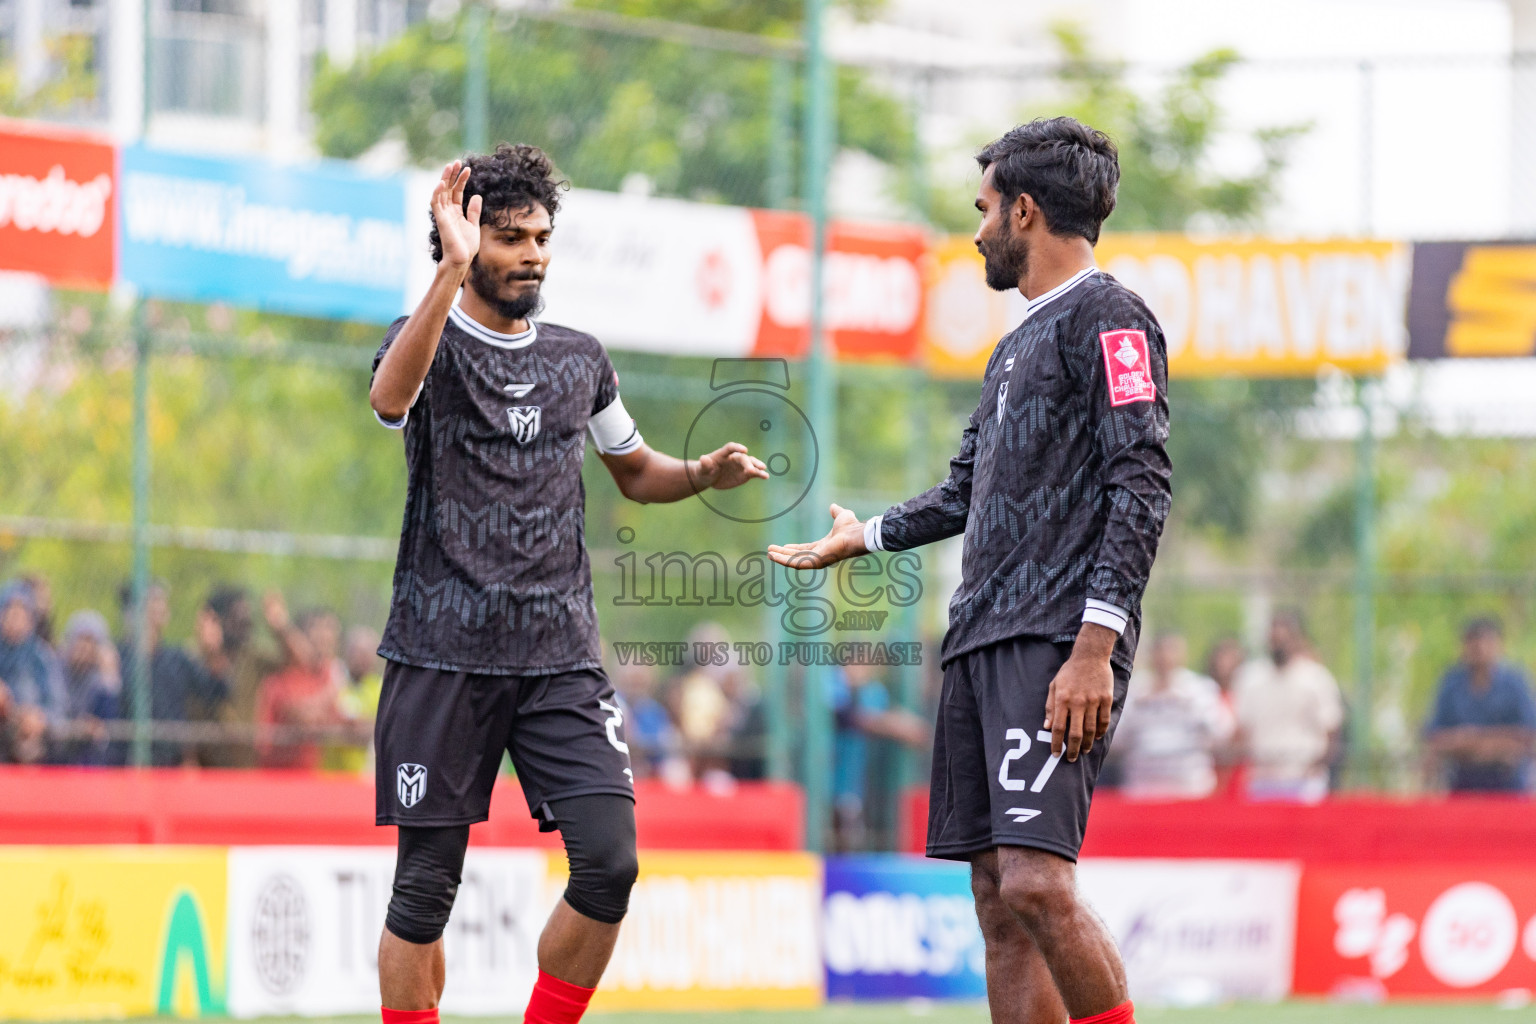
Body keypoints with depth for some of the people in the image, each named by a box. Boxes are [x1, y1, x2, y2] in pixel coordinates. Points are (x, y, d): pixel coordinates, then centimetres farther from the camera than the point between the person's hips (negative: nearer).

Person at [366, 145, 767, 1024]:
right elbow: (392, 396, -26)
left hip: (562, 656, 4)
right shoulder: (430, 342, -1)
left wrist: (703, 474, 6)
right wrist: (451, 270, -37)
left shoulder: (580, 360, 14)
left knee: (610, 860, -11)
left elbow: (635, 470, 29)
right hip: (445, 654, -4)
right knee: (427, 884, -2)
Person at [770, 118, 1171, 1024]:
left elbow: (1142, 489, -14)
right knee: (999, 898, 4)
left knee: (1037, 880, -21)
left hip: (1057, 642, -9)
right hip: (983, 642, 9)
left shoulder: (1108, 319, -5)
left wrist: (1095, 646, -22)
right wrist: (865, 537, 48)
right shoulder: (1020, 344, 23)